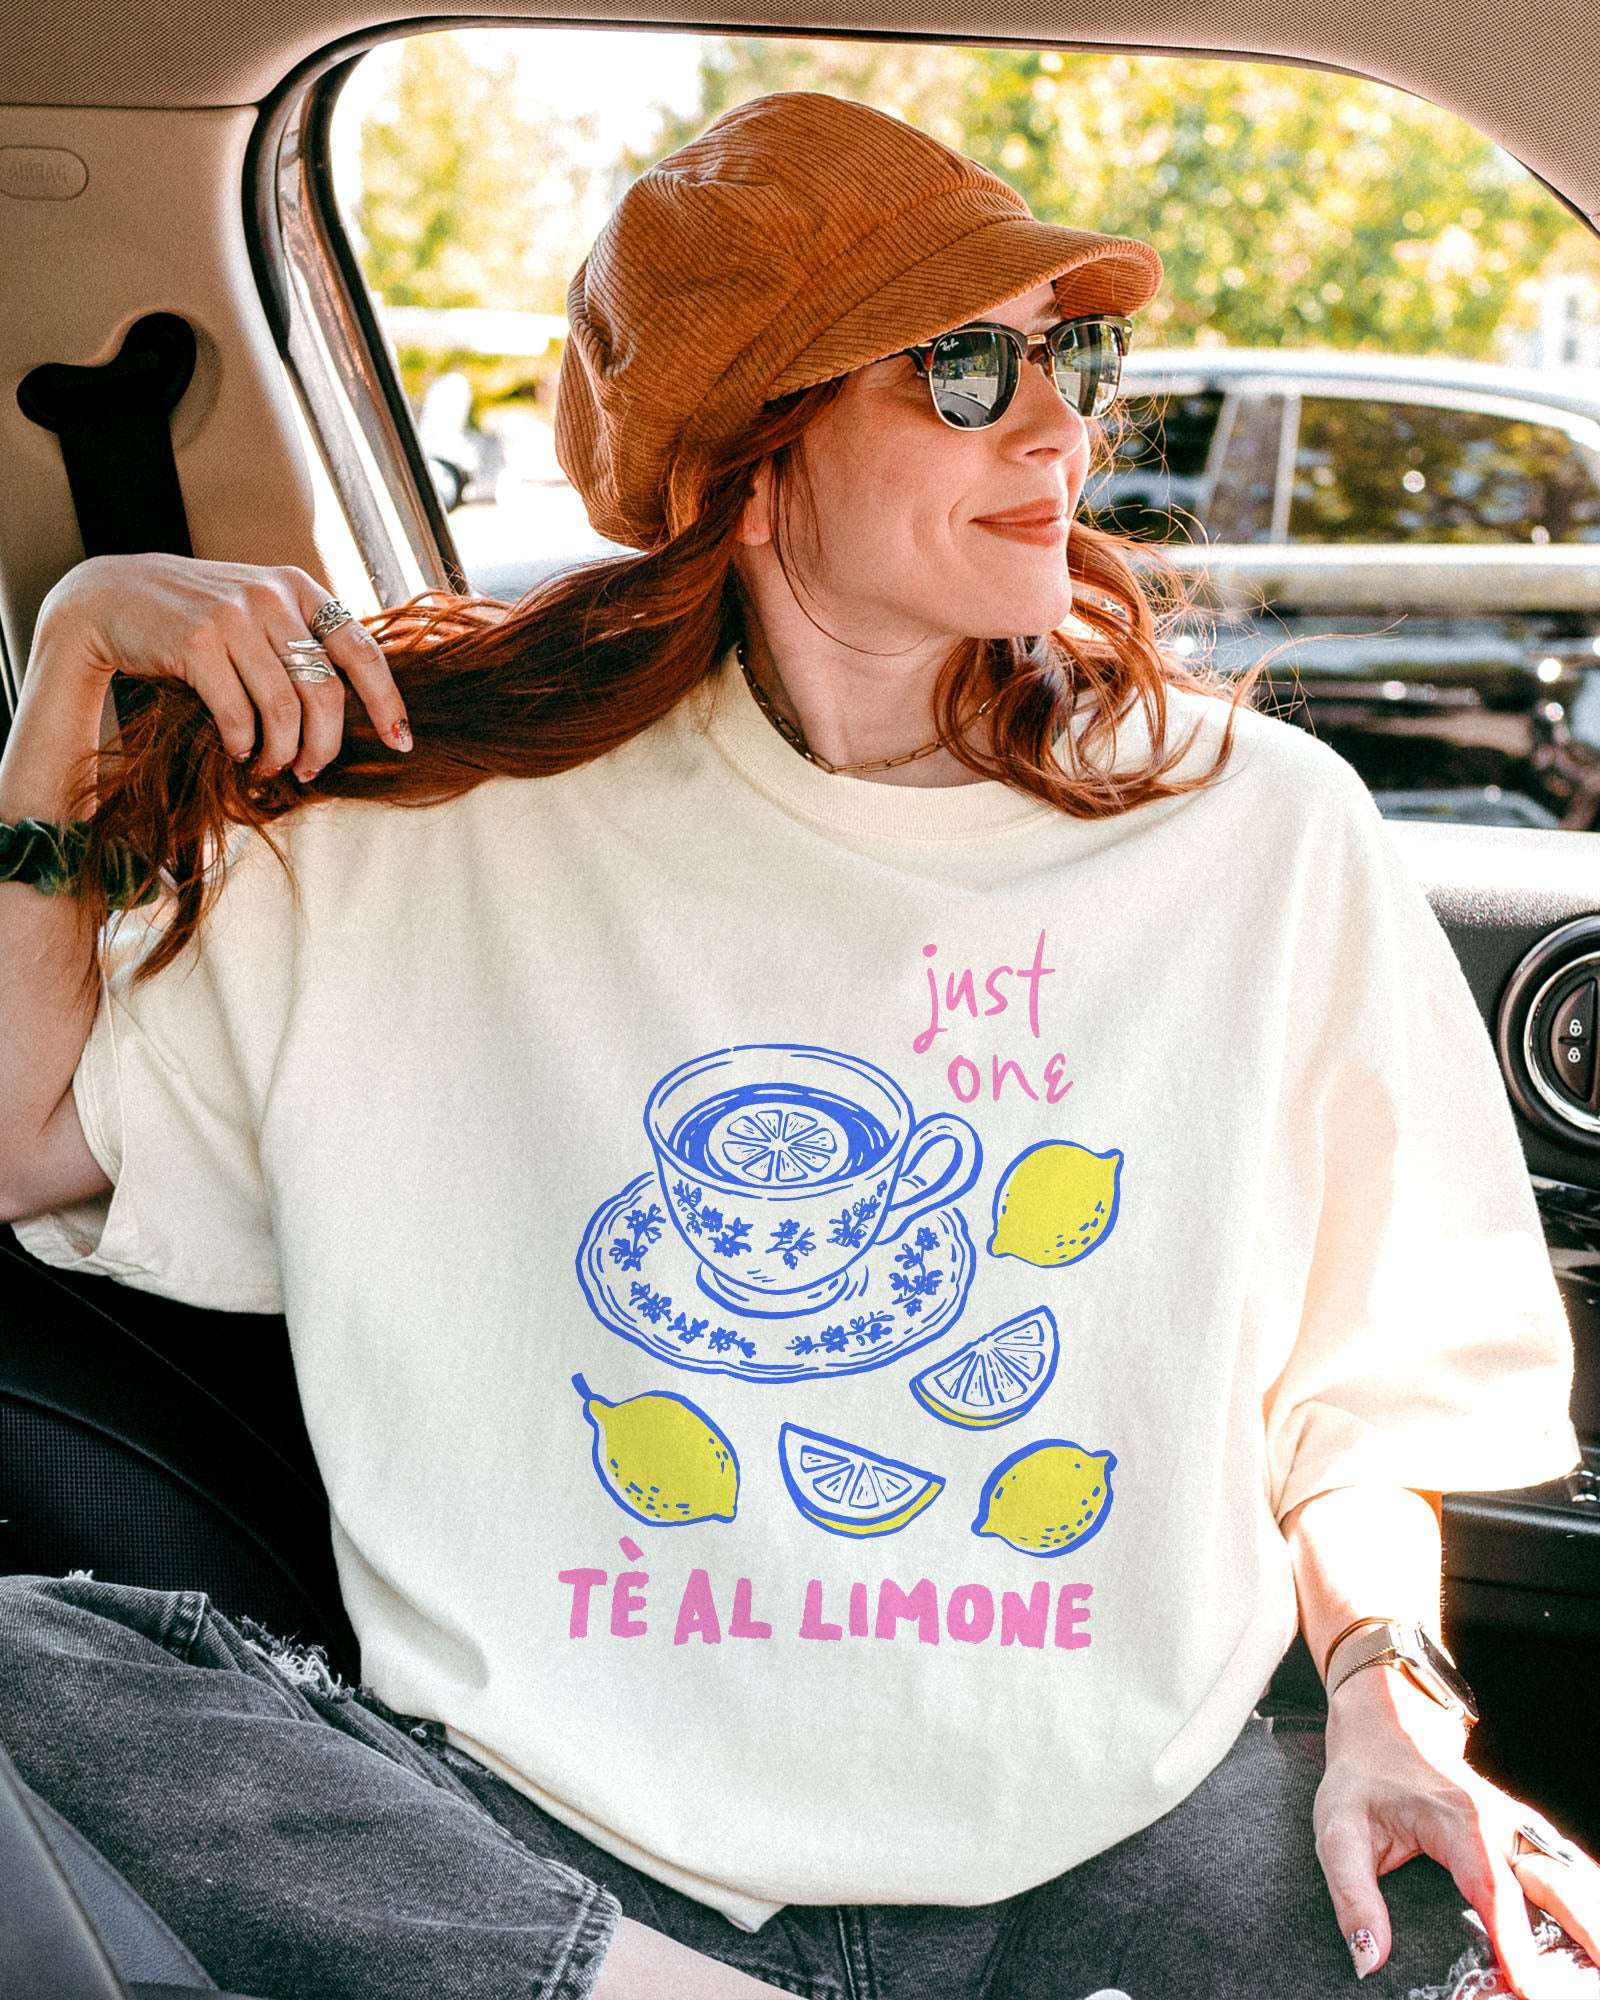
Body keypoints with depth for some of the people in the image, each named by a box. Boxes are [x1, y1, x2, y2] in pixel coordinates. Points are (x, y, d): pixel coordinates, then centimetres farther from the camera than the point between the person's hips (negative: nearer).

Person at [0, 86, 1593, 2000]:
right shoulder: (443, 822, 3)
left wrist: (1385, 1692, -6)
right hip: (548, 1828, 1)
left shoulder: (1267, 833, 4)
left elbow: (1367, 1377, 11)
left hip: (1107, 1837, 0)